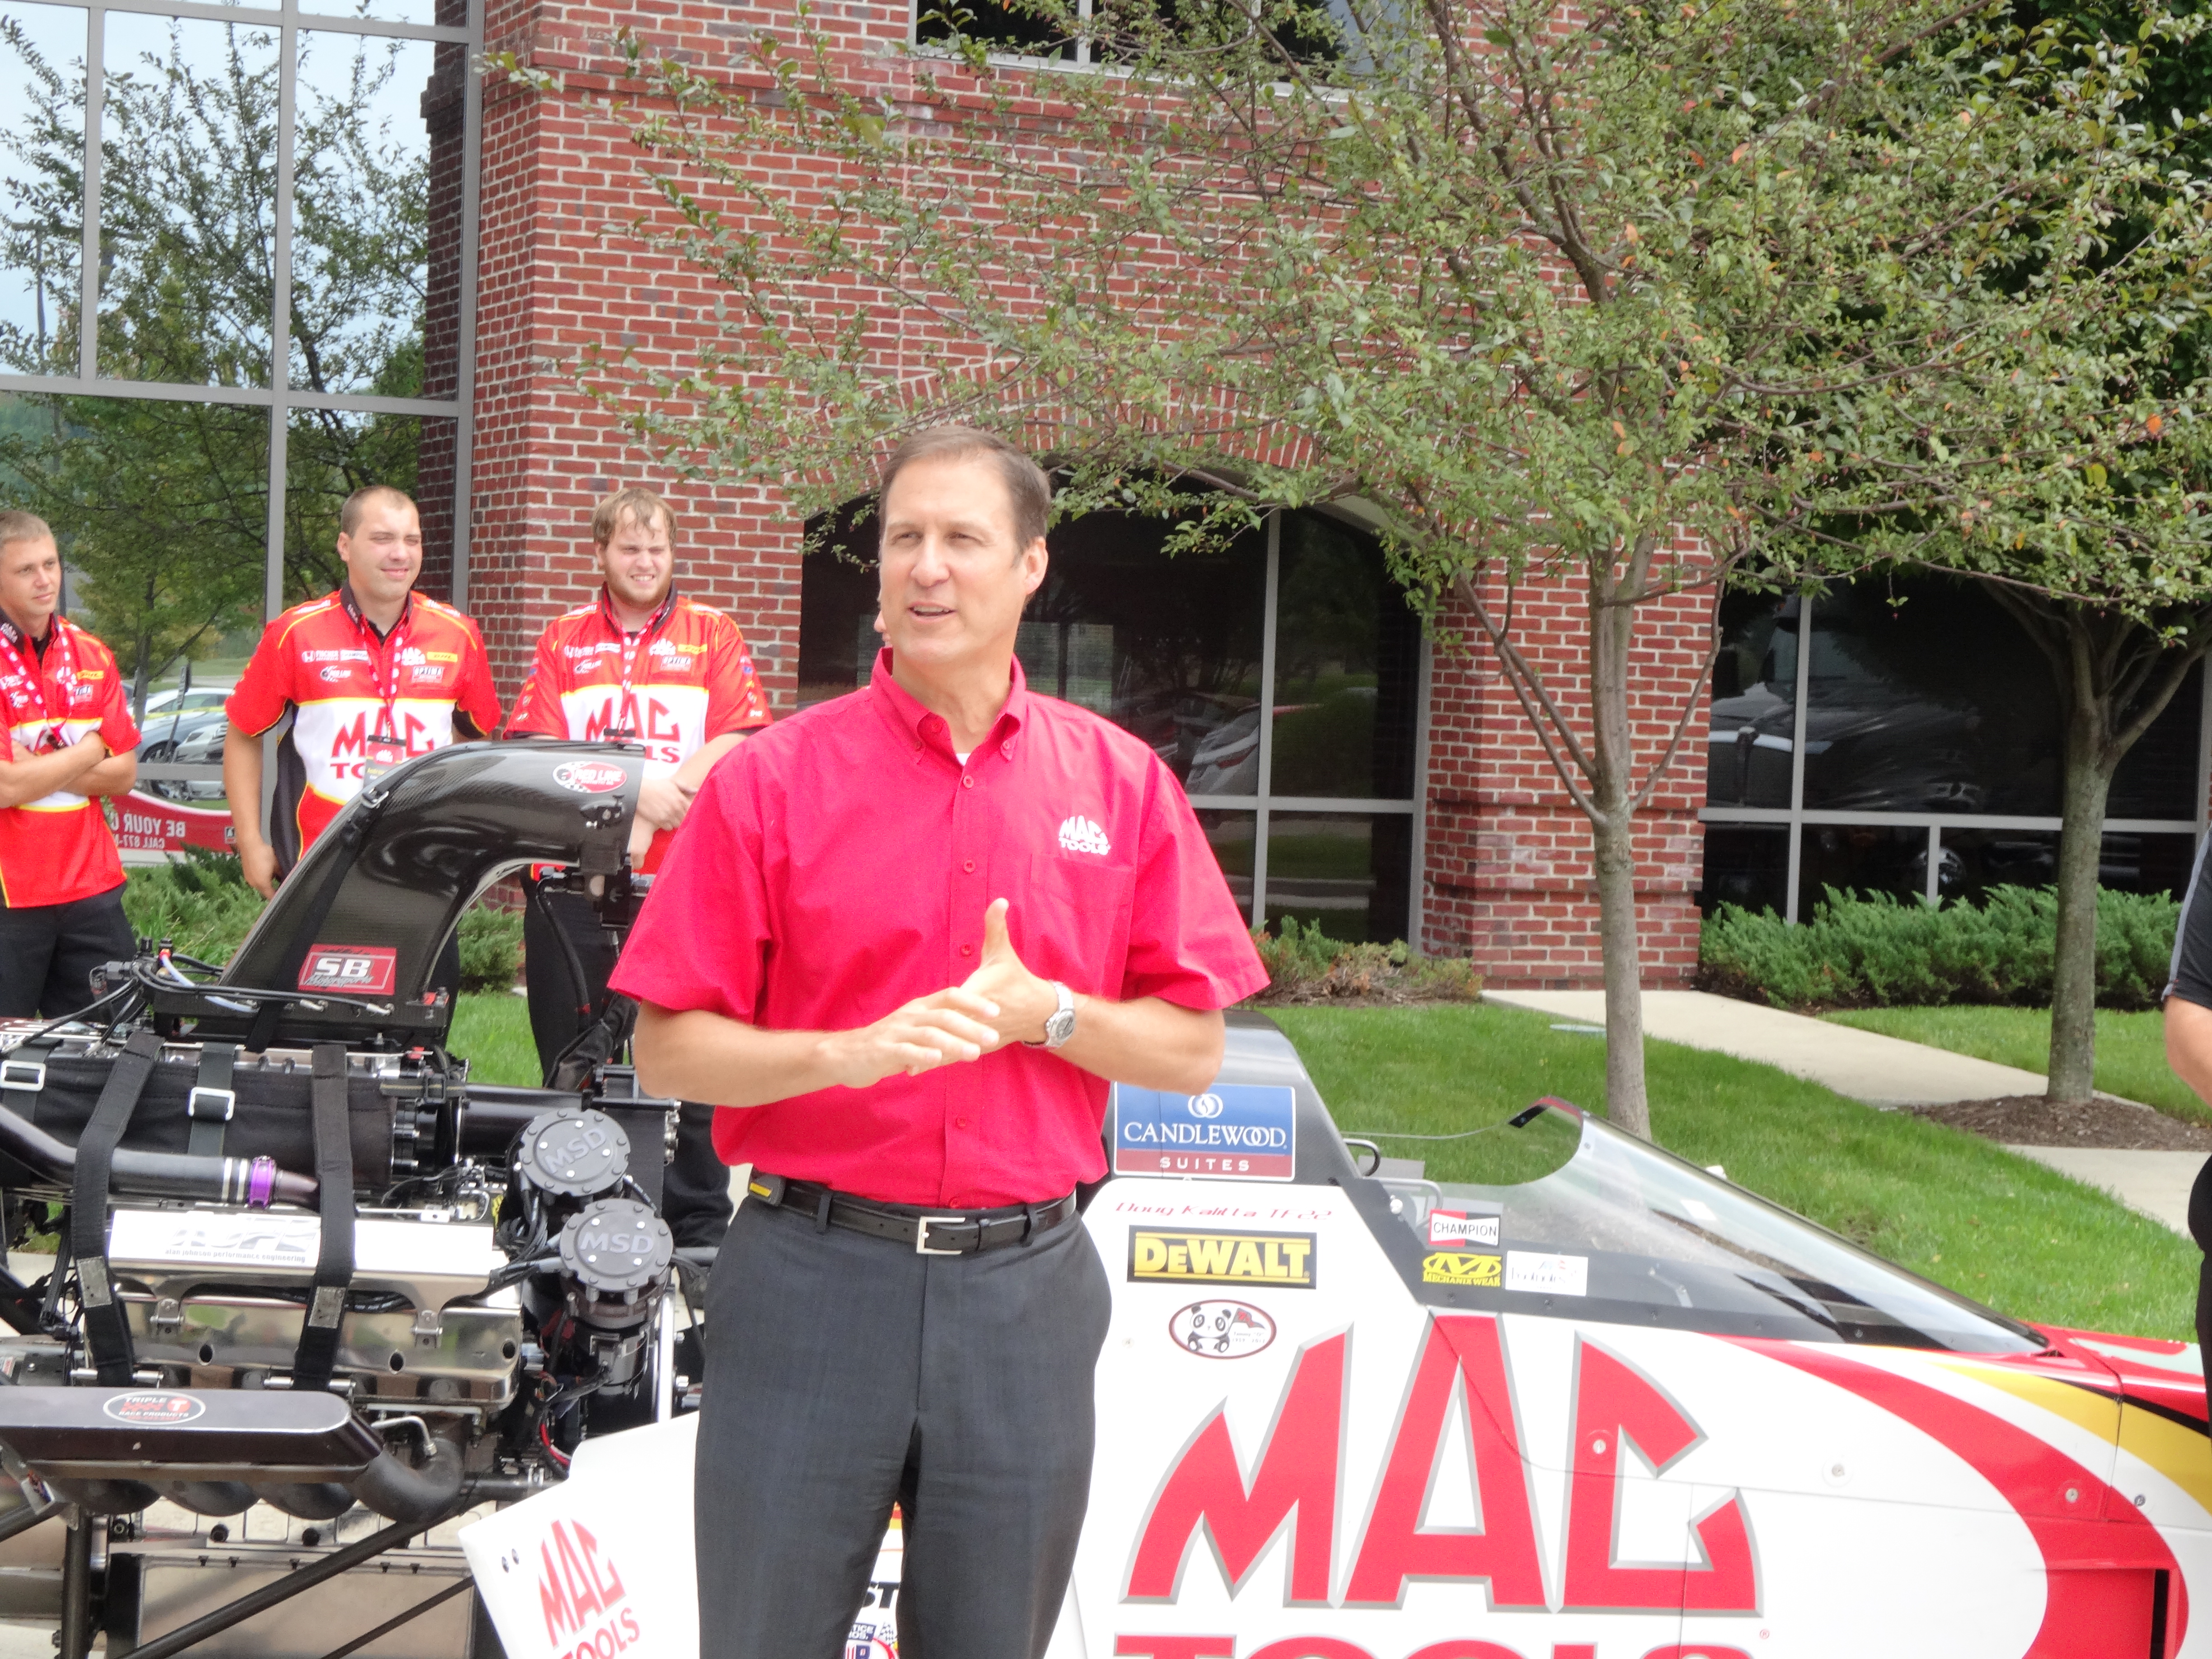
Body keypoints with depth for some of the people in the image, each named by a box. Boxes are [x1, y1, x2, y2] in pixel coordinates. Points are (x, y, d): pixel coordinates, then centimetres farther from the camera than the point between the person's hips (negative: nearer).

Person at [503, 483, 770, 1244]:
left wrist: (648, 819, -16)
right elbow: (536, 748, 0)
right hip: (575, 886, 2)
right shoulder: (562, 639, 12)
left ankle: (699, 1225, 9)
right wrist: (638, 787, -14)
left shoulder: (713, 634, 9)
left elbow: (734, 743, -4)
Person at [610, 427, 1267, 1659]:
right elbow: (668, 1051, -3)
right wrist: (857, 1051, -19)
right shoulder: (772, 780, -2)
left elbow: (1191, 1050, 6)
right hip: (814, 1277, -1)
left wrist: (1046, 1013, -12)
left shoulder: (1121, 782, 5)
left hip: (1027, 1287, 2)